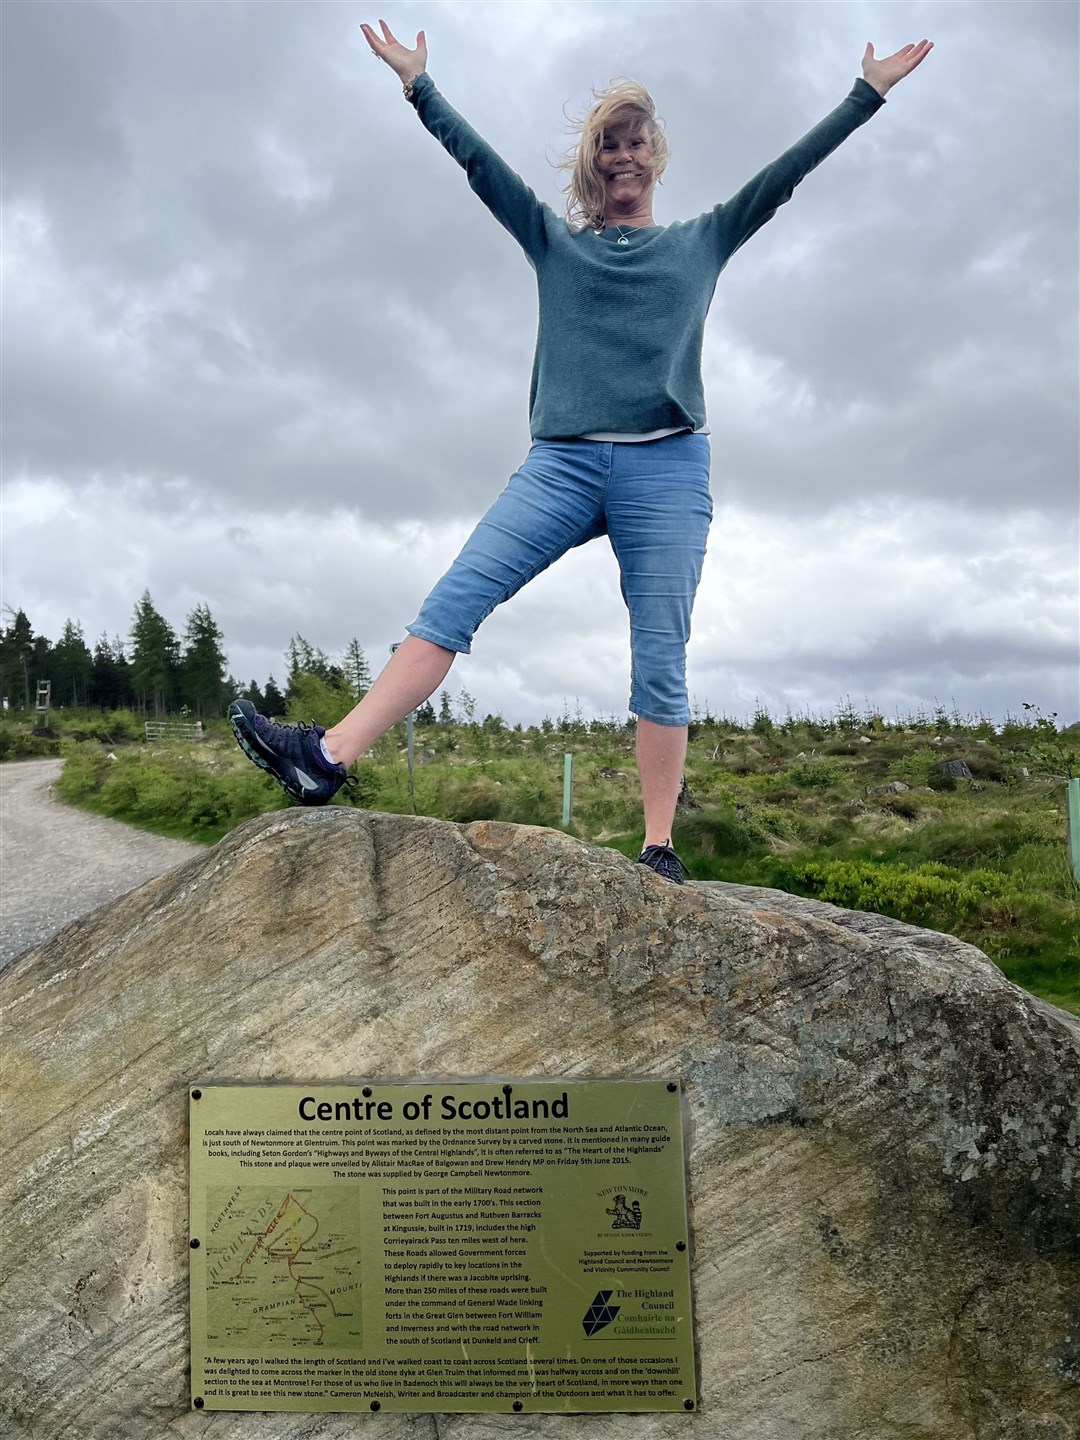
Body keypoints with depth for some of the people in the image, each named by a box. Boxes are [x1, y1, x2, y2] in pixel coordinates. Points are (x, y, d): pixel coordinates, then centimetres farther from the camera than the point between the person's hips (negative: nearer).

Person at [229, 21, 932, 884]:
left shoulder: (701, 243, 20)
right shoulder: (554, 242, 20)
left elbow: (786, 173, 19)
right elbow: (478, 160, 16)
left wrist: (870, 93, 19)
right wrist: (418, 85, 13)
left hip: (668, 468, 0)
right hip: (563, 463, 1)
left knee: (661, 664, -6)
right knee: (454, 599, -16)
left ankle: (660, 848, -1)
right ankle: (327, 759, -21)